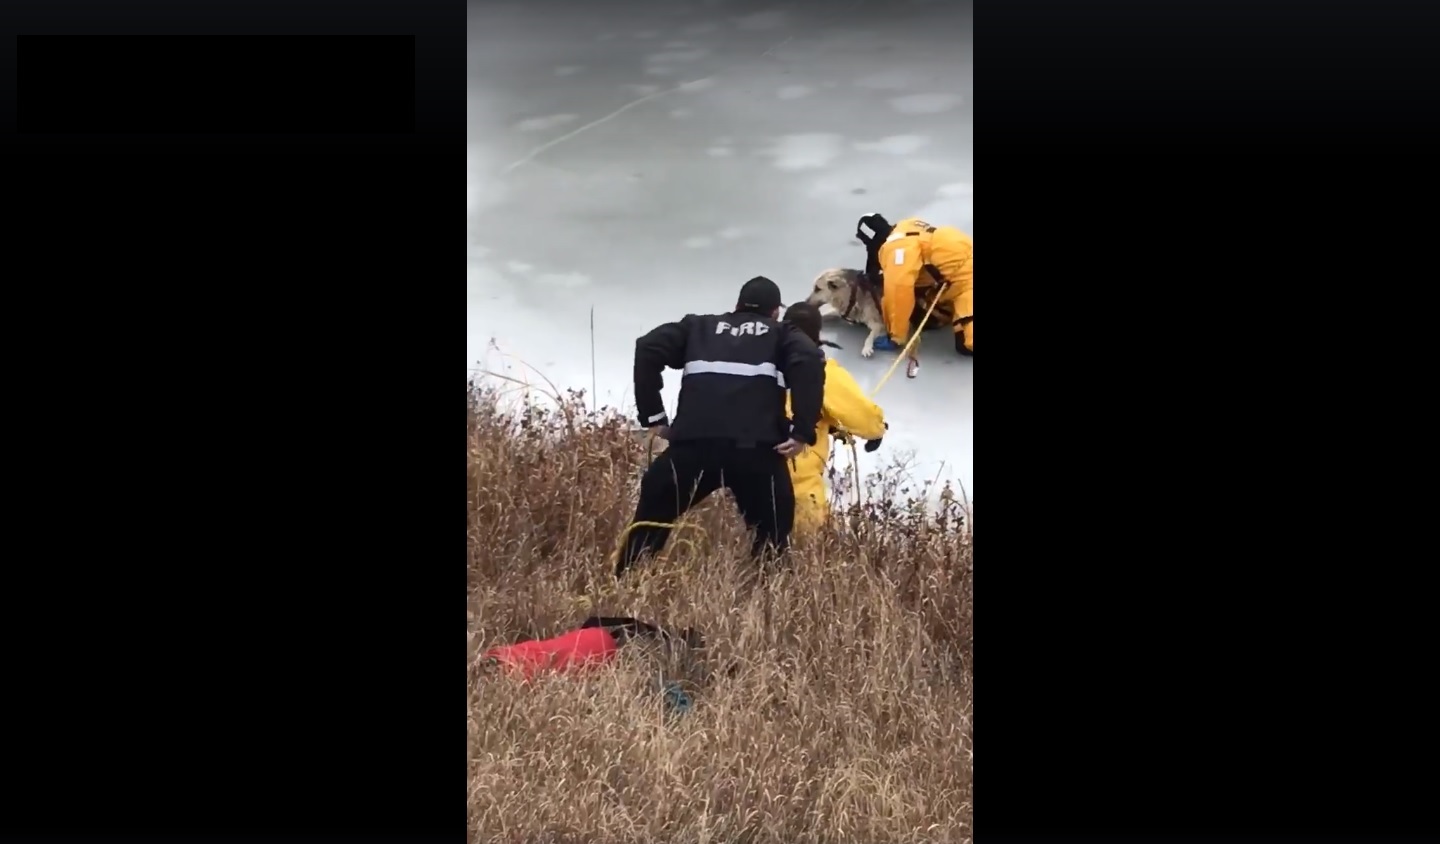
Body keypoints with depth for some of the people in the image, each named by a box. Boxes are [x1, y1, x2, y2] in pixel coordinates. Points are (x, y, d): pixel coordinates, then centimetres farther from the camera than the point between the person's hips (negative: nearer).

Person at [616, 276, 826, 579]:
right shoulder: (783, 334, 22)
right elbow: (810, 361, -1)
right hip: (757, 448, -1)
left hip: (693, 443, 1)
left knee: (650, 522, 15)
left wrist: (653, 416, 12)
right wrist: (803, 431, -3)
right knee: (773, 534, 15)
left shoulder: (698, 326, 27)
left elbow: (648, 348, 11)